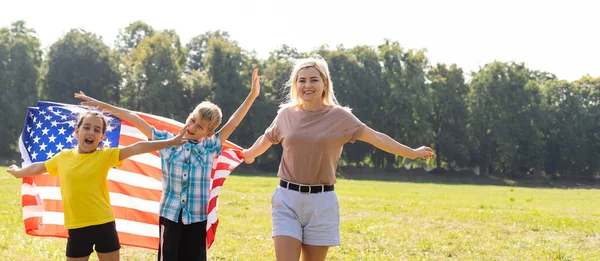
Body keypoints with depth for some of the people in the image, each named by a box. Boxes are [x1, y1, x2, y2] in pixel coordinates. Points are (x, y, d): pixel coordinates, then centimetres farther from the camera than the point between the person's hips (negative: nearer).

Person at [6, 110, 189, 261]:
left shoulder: (105, 156, -4)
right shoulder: (63, 157, 5)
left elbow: (136, 148, -15)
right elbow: (39, 168, 24)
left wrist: (170, 142, -24)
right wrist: (18, 172, 41)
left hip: (104, 224, -2)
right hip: (77, 227, 2)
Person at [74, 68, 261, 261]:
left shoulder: (210, 148, 3)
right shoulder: (166, 140, 4)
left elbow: (233, 123, -1)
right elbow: (134, 119, 3)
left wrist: (252, 95, -8)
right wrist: (101, 105, 4)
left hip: (197, 219, 0)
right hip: (170, 216, 0)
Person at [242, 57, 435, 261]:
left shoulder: (339, 116, -1)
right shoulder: (286, 114, 5)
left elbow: (377, 138, 1)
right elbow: (266, 139, 24)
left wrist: (412, 153, 1)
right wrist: (249, 155, 42)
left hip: (322, 201, -1)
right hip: (287, 199, 1)